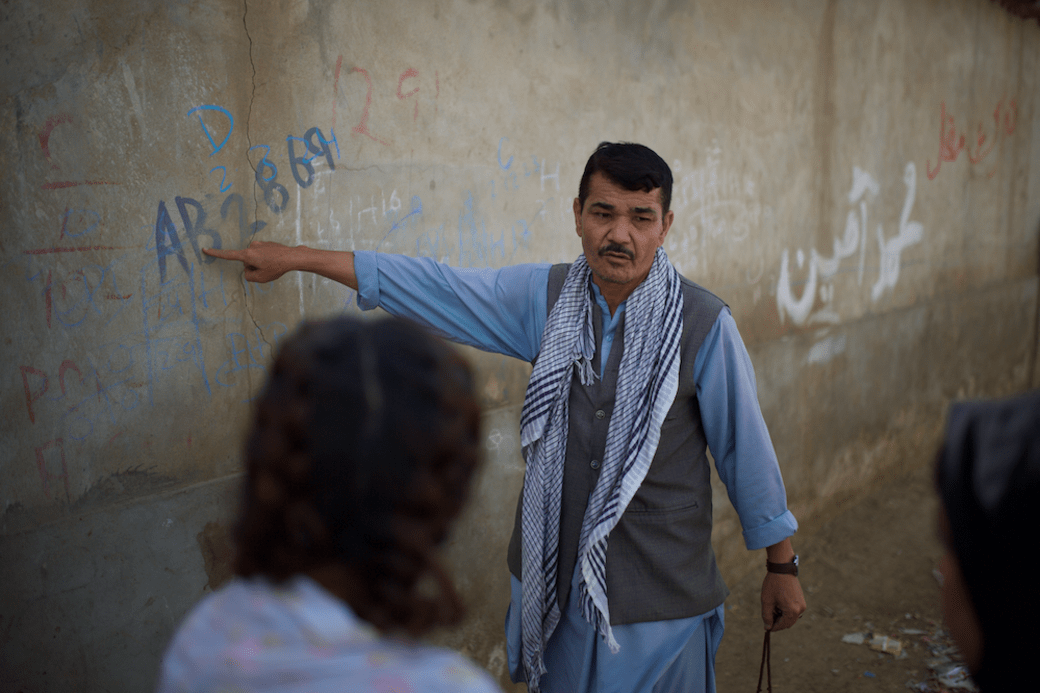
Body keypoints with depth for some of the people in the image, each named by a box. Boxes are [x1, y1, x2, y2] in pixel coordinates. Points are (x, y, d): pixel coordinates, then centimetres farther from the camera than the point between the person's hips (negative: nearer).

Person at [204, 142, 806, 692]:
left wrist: (782, 566, 2)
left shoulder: (704, 324, -13)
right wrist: (294, 257, 5)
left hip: (662, 594, -3)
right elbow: (428, 287, 1)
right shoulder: (544, 296, -4)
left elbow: (746, 447, -6)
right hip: (558, 577, 3)